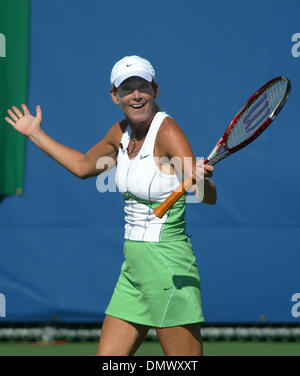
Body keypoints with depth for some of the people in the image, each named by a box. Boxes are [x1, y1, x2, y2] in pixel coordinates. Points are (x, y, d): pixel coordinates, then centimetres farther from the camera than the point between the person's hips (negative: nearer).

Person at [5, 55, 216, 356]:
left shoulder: (167, 131, -14)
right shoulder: (120, 133, 8)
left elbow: (209, 196, -24)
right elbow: (84, 166, 29)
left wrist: (199, 181, -47)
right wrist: (35, 133, 36)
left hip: (169, 270, -8)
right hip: (134, 269, 8)